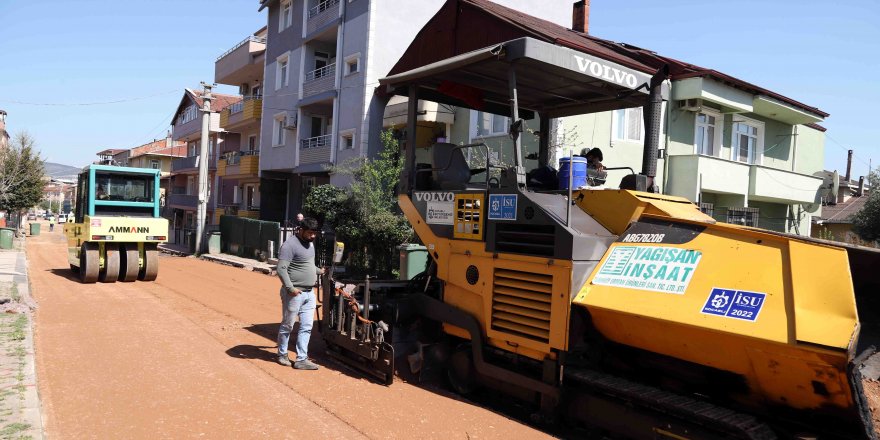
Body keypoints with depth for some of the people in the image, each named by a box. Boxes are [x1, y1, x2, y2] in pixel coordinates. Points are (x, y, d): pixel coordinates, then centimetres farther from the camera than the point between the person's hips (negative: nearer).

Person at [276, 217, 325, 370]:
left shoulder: (310, 243, 12)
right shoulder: (290, 245, -16)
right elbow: (281, 269, -22)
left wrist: (319, 271, 29)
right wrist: (290, 288, -24)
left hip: (309, 293, 8)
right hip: (294, 294, -8)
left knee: (306, 328, 6)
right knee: (287, 326, 9)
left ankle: (301, 359, 12)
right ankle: (282, 354, 26)